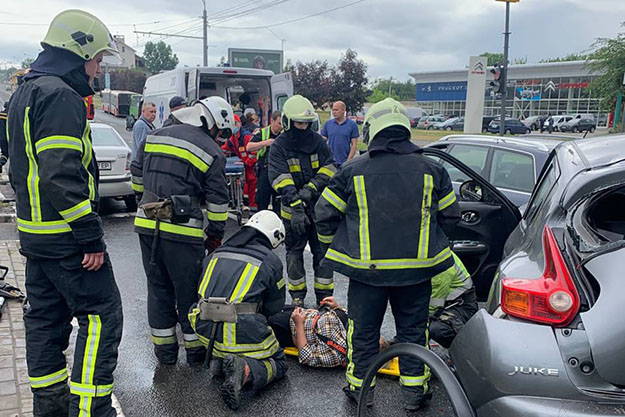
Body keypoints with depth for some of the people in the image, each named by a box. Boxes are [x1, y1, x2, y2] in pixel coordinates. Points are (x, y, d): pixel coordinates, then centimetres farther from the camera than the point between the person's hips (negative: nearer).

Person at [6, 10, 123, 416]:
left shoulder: (25, 94, 18)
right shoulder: (59, 95, -16)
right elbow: (62, 176, -25)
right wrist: (92, 237, -22)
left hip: (36, 232, 10)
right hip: (66, 237, -10)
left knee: (46, 318, 17)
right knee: (102, 315, -4)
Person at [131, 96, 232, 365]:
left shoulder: (154, 137, 12)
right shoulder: (211, 153, -4)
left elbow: (137, 177, 18)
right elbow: (217, 202, -3)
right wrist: (215, 237, 8)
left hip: (147, 225, 5)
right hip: (183, 231, -5)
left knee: (158, 287, 17)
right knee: (190, 291, 9)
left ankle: (164, 348, 25)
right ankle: (195, 347, 22)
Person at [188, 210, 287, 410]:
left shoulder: (216, 254, 15)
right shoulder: (271, 260, 2)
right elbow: (274, 306, 9)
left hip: (205, 331, 6)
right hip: (241, 333, -5)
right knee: (278, 363, 14)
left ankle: (218, 359, 10)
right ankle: (244, 371, -14)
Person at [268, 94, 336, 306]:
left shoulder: (317, 141, 2)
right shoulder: (279, 146, -8)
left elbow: (328, 170, -3)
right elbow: (281, 180, -19)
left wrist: (310, 189, -19)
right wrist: (296, 206, -31)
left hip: (318, 208, 2)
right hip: (293, 210, -2)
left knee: (322, 251, 6)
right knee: (294, 253, 10)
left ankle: (324, 296, 16)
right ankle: (297, 296, 25)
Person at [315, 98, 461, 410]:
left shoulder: (352, 170, -6)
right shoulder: (432, 170, 1)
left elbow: (325, 214, -1)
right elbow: (450, 214, 10)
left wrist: (333, 243, 17)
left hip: (366, 267, -1)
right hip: (418, 267, 2)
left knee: (363, 329, 14)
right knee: (413, 328, 17)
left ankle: (360, 386, 27)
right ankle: (414, 389, 27)